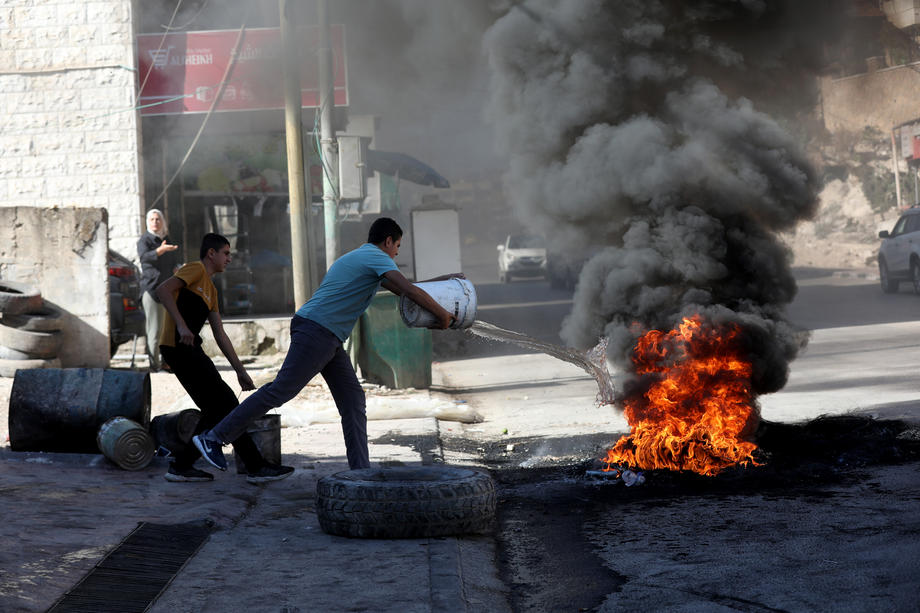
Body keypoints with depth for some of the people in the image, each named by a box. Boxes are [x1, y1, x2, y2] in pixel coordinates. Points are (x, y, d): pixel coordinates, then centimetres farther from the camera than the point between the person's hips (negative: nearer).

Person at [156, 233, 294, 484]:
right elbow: (163, 290, -17)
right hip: (178, 347, -10)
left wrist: (240, 370, 19)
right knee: (224, 403, -9)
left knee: (215, 411, 9)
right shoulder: (196, 269, -2)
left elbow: (220, 335, 24)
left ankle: (181, 466, 12)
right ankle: (255, 467, -8)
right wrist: (181, 326, -27)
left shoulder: (210, 290, 25)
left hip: (190, 350, 10)